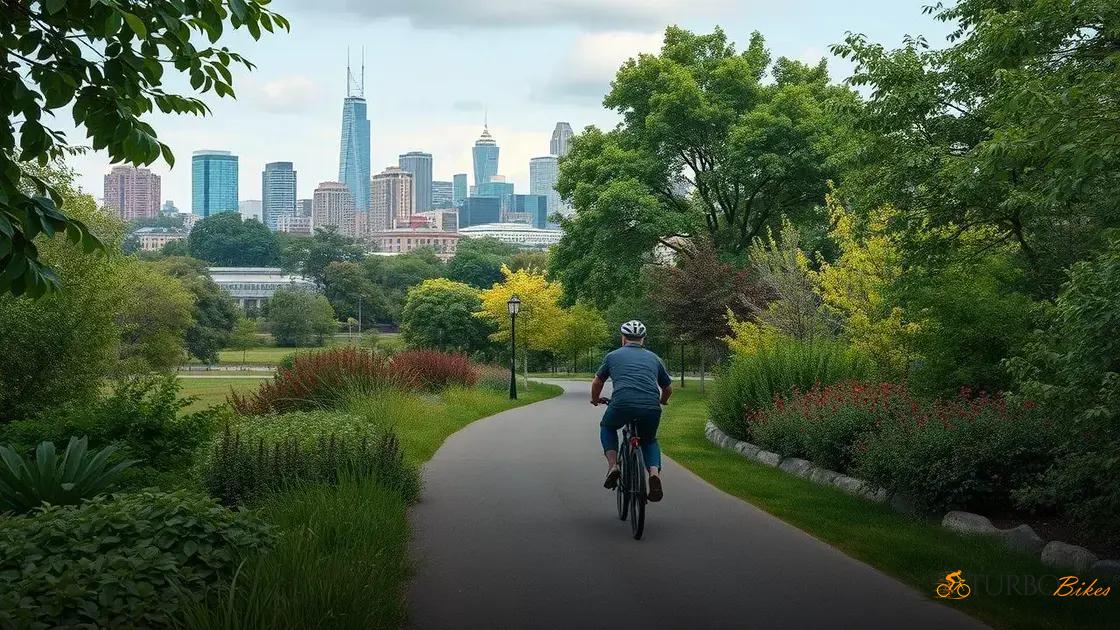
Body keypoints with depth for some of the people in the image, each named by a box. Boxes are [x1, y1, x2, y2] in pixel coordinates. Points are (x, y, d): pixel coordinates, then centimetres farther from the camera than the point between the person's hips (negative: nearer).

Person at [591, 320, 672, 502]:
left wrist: (595, 400, 52)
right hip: (651, 408, 2)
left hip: (622, 405, -2)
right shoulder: (653, 358, 24)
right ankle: (654, 474, 2)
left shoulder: (613, 356, 20)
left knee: (607, 427, 32)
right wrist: (663, 401, 57)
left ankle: (613, 466, 11)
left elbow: (597, 383, 31)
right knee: (650, 440, 30)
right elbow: (668, 387, 34)